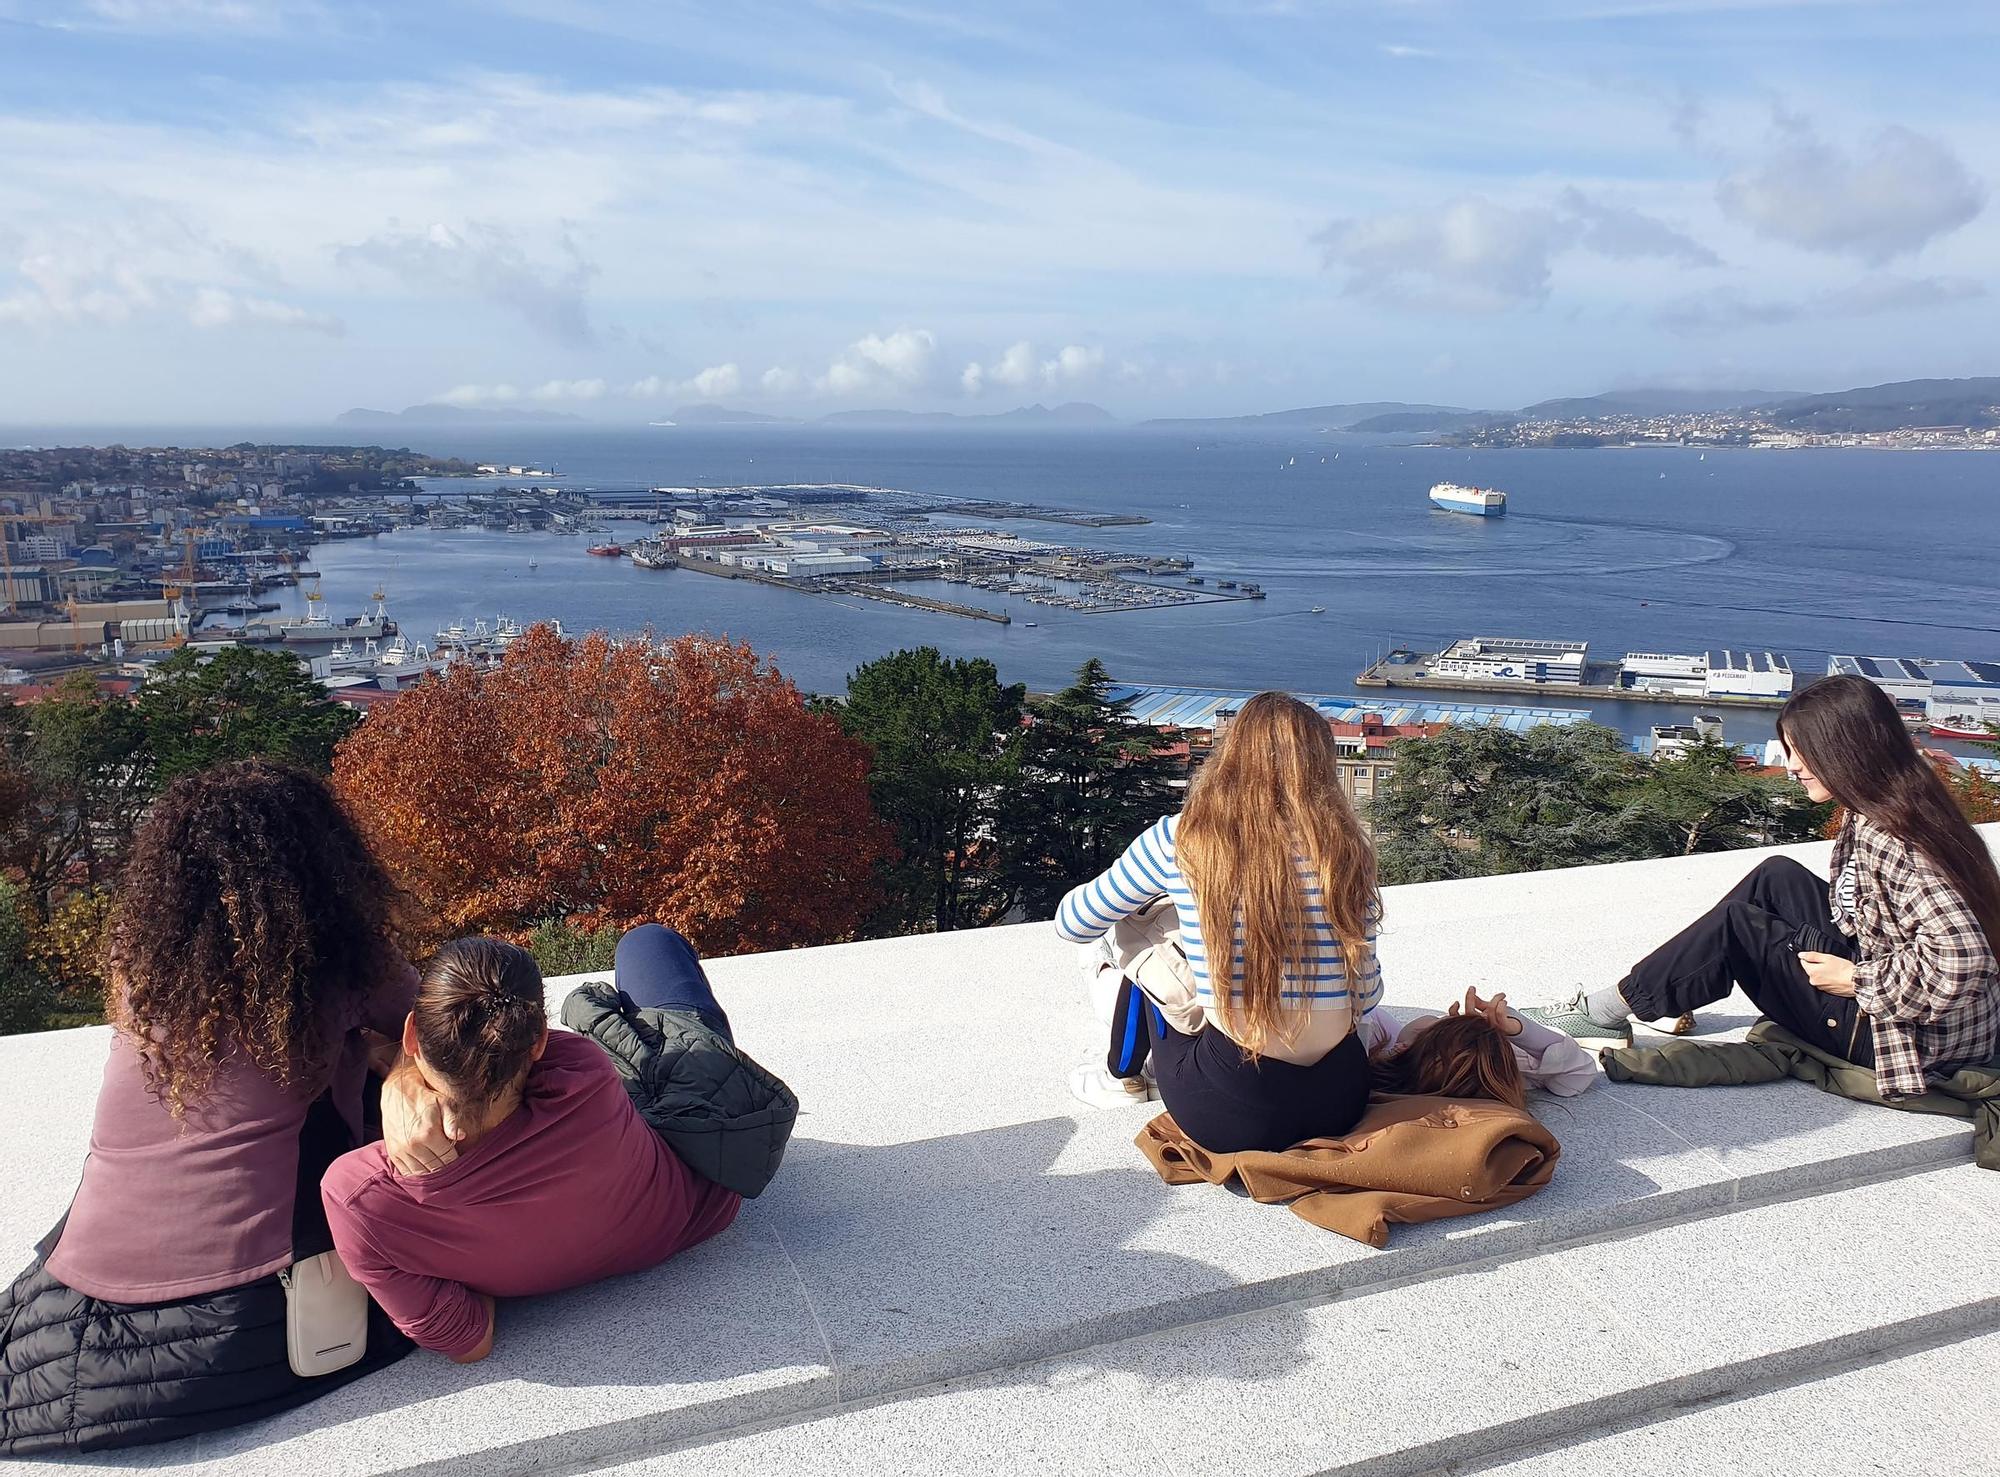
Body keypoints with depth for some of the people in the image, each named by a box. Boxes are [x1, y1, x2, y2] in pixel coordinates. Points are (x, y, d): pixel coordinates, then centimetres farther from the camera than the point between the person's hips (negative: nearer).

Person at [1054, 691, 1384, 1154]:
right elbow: (1366, 994, 4)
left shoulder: (1178, 840, -8)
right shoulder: (1346, 846, -2)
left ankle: (1124, 1074, 43)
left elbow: (1072, 924, 6)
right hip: (1340, 1103, 3)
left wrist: (1144, 904, 27)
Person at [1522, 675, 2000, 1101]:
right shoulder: (1901, 810, 4)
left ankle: (1606, 1011, 7)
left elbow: (1961, 958, -34)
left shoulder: (1887, 841, -26)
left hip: (1919, 1039, -9)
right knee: (1776, 878, 7)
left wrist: (1859, 980, -21)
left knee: (1736, 925, -6)